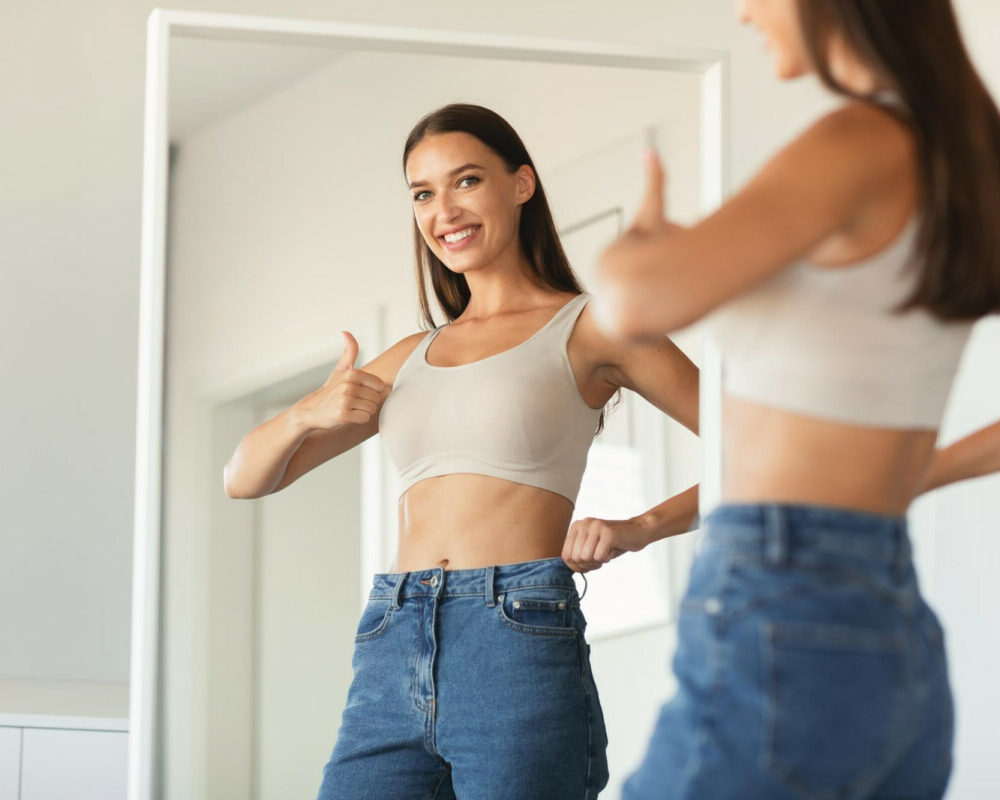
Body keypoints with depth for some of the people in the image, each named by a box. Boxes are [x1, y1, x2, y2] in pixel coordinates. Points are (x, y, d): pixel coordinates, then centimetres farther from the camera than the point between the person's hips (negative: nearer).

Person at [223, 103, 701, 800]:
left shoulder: (587, 327, 7)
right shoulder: (412, 358, 21)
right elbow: (244, 478, 23)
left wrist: (639, 527, -13)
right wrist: (306, 413, 3)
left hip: (518, 647, -5)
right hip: (391, 665, 5)